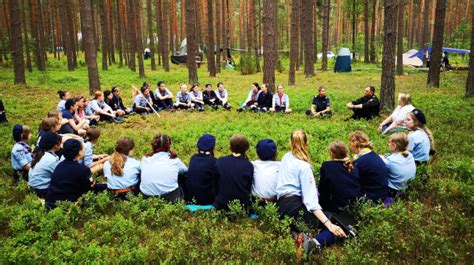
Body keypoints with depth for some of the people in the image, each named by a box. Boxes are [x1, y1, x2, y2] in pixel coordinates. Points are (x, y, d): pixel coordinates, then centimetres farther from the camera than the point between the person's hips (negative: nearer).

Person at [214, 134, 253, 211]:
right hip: (242, 206, -2)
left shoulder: (219, 161, -5)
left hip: (221, 205, 2)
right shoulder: (249, 166, -10)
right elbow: (249, 188, 1)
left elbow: (215, 183, 4)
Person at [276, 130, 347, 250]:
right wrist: (329, 224, -23)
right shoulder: (304, 167, -8)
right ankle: (315, 242, -32)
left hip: (282, 207, 8)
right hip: (294, 208, -8)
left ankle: (297, 231, -6)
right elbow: (311, 200, -17)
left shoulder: (286, 157, 14)